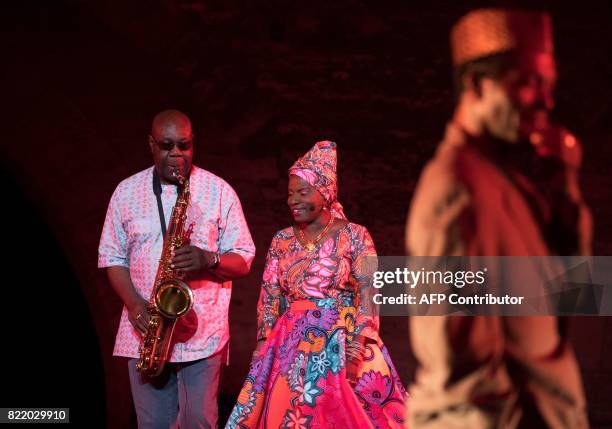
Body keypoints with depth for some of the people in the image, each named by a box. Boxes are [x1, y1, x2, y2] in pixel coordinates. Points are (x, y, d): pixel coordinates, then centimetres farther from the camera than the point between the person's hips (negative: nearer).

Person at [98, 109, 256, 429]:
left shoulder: (219, 191, 1)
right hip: (145, 330, 2)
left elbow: (243, 260, 3)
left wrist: (208, 259, -19)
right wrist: (133, 303, -8)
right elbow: (111, 256, 9)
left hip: (202, 331, -1)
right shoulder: (126, 192, 6)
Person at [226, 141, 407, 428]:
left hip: (341, 346, -3)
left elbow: (368, 293, -10)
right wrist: (263, 347, 1)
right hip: (293, 348, 3)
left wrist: (355, 346, -18)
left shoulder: (354, 236, -4)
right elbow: (269, 299, 9)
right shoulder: (281, 241, 8)